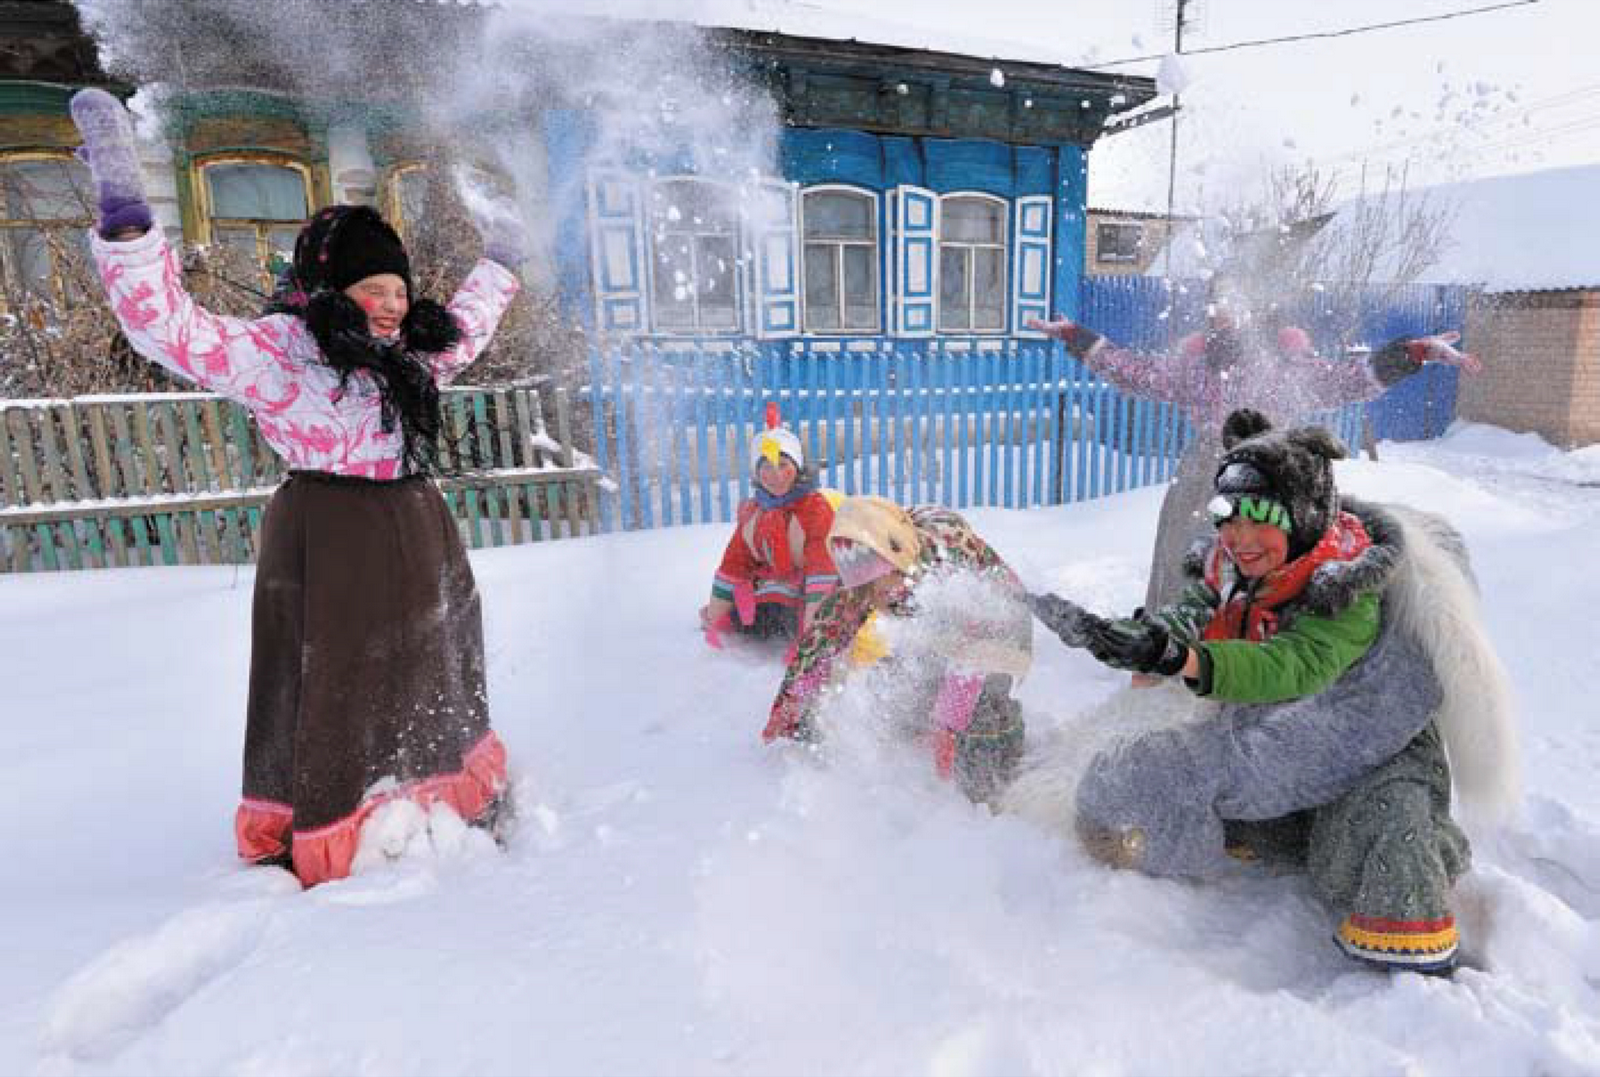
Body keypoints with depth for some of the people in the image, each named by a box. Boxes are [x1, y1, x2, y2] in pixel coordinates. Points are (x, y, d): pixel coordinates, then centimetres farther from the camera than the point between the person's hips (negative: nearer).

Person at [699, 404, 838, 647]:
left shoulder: (816, 506, -15)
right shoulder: (752, 511, 5)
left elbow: (822, 563, -23)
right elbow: (734, 561, 9)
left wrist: (812, 623, -30)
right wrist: (714, 616, 5)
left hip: (807, 593, -5)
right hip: (771, 588, 5)